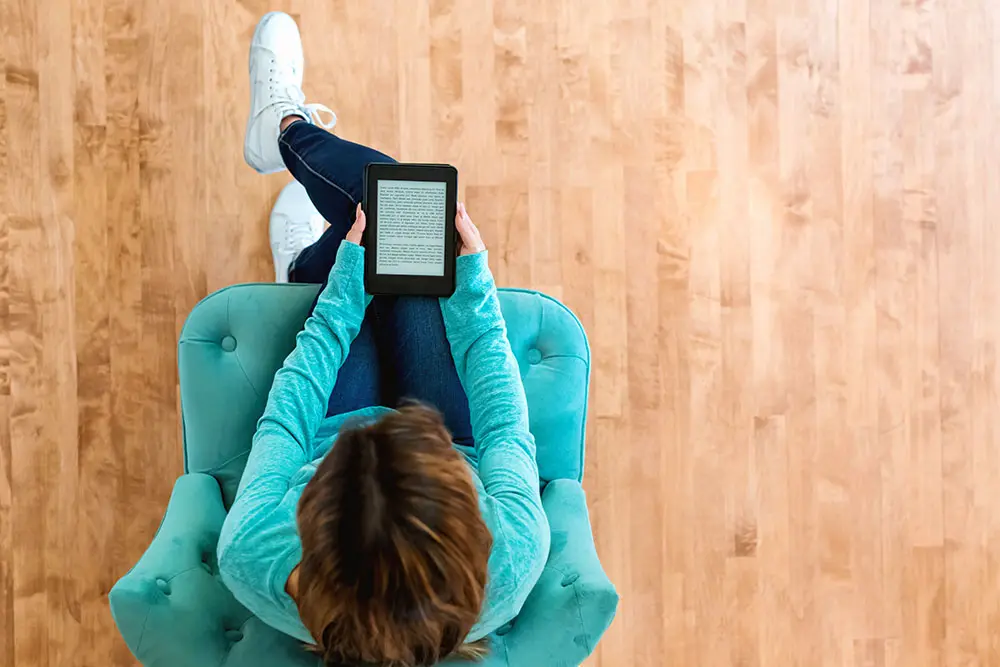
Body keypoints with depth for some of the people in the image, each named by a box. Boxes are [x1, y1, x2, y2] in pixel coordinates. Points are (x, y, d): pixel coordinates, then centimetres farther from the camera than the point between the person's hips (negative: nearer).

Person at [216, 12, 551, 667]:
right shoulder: (515, 559, -45)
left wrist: (349, 273, -14)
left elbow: (286, 414, -24)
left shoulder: (251, 560, -44)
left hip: (331, 443, 0)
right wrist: (473, 273, -16)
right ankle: (288, 131, 36)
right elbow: (505, 423, -24)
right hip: (453, 449, 1)